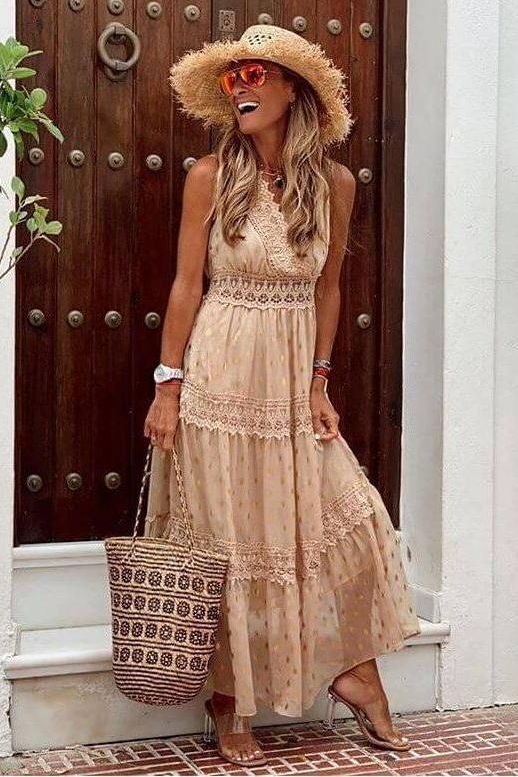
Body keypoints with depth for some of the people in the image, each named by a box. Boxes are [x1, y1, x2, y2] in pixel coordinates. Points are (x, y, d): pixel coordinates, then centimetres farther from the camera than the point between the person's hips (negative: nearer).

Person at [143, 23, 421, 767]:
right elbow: (186, 282, -4)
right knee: (228, 539, 3)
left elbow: (327, 288, 9)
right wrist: (168, 385, -8)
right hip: (221, 373, -3)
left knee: (345, 517, 0)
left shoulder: (335, 182, 3)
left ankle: (354, 671, 17)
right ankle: (227, 704, 16)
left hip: (294, 377, 3)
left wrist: (320, 384, 4)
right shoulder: (210, 176, -4)